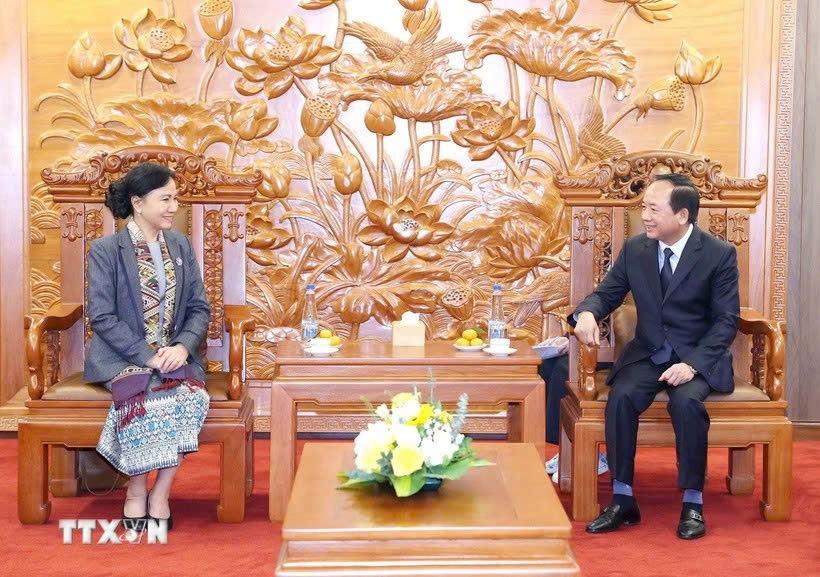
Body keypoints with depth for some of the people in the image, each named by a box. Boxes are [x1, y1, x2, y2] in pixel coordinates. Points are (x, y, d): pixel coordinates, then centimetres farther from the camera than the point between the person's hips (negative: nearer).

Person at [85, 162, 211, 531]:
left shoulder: (180, 246, 11)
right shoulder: (105, 250, -4)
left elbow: (199, 307, 8)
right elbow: (102, 317, -10)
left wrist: (183, 346, -12)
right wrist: (147, 356, -20)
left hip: (174, 355, 4)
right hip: (123, 357, -3)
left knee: (193, 398, -28)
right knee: (146, 400, -34)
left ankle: (161, 492, -14)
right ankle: (137, 490, -11)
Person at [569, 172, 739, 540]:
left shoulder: (719, 254, -8)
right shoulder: (635, 248, 2)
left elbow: (726, 321, -9)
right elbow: (607, 293, 7)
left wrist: (693, 363, -24)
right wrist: (587, 313, -19)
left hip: (697, 358, -3)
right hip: (647, 354, 3)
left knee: (686, 401, -34)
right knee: (621, 397, -27)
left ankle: (693, 503, -17)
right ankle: (622, 500, -17)